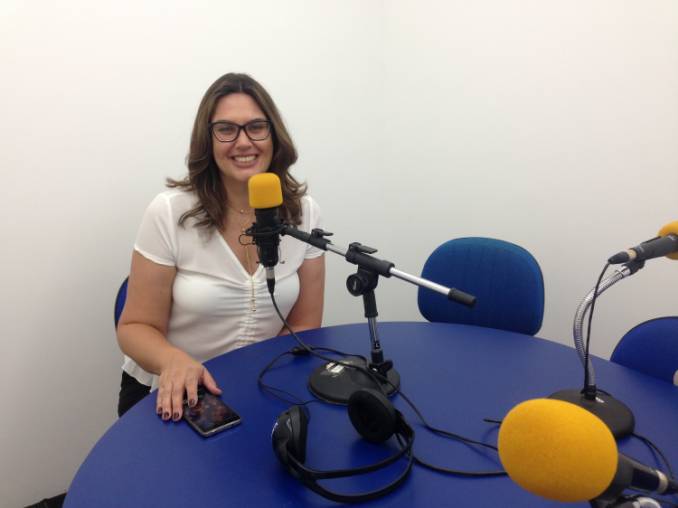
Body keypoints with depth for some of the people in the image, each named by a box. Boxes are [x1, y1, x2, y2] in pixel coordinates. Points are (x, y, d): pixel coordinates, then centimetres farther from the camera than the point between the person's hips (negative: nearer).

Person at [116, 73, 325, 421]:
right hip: (173, 396, -1)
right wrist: (175, 361, -28)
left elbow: (304, 326, 0)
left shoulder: (303, 213, -6)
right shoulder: (170, 212, -13)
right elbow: (136, 327, -7)